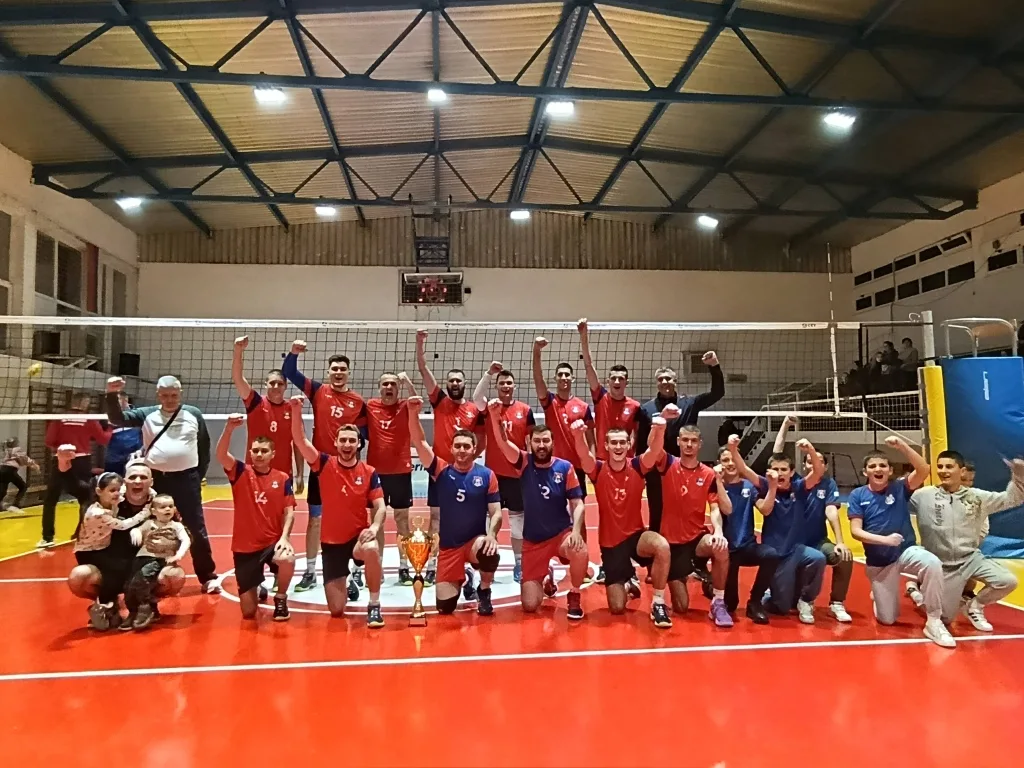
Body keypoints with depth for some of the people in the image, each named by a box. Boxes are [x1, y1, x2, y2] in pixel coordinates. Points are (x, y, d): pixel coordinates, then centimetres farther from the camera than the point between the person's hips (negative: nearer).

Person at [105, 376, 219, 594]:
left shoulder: (194, 414, 3)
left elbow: (205, 446, 10)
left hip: (186, 479, -1)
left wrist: (199, 475, 8)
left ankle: (208, 577, 11)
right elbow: (118, 419, -6)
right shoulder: (147, 414, 4)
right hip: (156, 479, 1)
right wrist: (112, 395, -22)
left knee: (197, 529, 2)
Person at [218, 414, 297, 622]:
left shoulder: (283, 478, 0)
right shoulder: (241, 472, -2)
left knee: (288, 559, -37)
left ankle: (280, 599, -4)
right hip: (245, 546, 0)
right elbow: (221, 455, -21)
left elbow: (289, 511, -1)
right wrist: (229, 429, -37)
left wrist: (284, 537, -18)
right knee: (248, 612, 0)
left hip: (273, 542, 0)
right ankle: (258, 589, 40)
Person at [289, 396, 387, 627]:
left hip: (358, 536, -1)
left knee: (371, 550, -40)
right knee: (336, 610, -1)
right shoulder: (324, 465, -5)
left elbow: (380, 507, -7)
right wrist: (296, 410, -32)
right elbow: (300, 440, -17)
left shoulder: (369, 472, -4)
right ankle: (347, 588, 38)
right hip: (331, 541, 1)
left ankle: (374, 606, -19)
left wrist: (374, 527, -27)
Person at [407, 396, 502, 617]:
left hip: (476, 541, -1)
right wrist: (413, 414, -30)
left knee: (490, 553, -38)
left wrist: (491, 535, -24)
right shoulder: (441, 471, -3)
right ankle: (461, 578, 32)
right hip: (448, 546, 1)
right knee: (445, 607, -4)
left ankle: (484, 592, -3)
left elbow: (496, 512, -4)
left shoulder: (487, 475, -3)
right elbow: (420, 443, -14)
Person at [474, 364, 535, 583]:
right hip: (493, 472, 0)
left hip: (517, 473, 1)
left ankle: (519, 564, 19)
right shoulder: (489, 407, 1)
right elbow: (476, 398, -21)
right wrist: (489, 373, -28)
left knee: (517, 518, 9)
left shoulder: (525, 410, 3)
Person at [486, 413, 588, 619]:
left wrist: (576, 531, -24)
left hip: (561, 533, -1)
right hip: (533, 541, 1)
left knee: (580, 550, -38)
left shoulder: (565, 467, -6)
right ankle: (546, 578, 34)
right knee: (530, 605, -3)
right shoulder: (524, 463, -6)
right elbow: (502, 443, -23)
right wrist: (495, 416, -40)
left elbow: (577, 504, -6)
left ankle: (574, 597, -7)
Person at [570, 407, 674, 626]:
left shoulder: (637, 467, -7)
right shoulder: (598, 470, -8)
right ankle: (628, 584, 37)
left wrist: (659, 428, -48)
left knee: (662, 546, -36)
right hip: (610, 542, 0)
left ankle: (658, 604, -16)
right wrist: (578, 435, -52)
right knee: (617, 608, -1)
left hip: (636, 535, 0)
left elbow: (655, 450, -27)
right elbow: (584, 454, -30)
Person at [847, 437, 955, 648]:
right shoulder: (857, 495, -5)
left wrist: (902, 446, -31)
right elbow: (856, 531, -12)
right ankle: (879, 594, 41)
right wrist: (885, 539, -26)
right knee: (887, 619, 4)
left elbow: (924, 470, -23)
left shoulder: (899, 488, -5)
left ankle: (934, 622, -19)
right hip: (878, 561, 1)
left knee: (933, 563, -37)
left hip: (906, 551, 0)